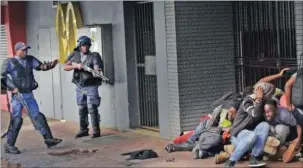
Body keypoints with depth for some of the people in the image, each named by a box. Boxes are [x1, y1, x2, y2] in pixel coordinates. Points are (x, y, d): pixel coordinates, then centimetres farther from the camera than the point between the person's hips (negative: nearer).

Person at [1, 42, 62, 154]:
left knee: (38, 116, 6)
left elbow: (41, 66, 6)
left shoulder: (30, 59, 10)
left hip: (29, 95, 5)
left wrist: (50, 65, -15)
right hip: (17, 95, -5)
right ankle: (9, 145, 7)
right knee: (17, 119, -3)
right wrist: (12, 88, -14)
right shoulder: (10, 62, -5)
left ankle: (49, 139, 10)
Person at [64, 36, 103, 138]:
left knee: (92, 108, -10)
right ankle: (83, 130, 23)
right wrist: (76, 66, -18)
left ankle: (96, 131, -5)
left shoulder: (94, 56, -8)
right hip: (79, 87, 5)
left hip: (91, 87, -4)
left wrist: (97, 73, -41)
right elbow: (65, 67, -3)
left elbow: (97, 69, -18)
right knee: (82, 109, 12)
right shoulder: (75, 55, 3)